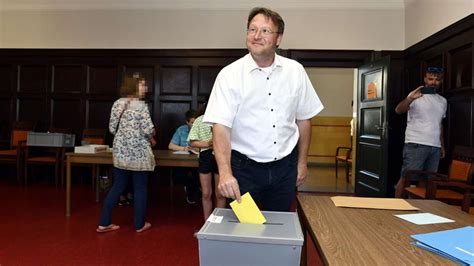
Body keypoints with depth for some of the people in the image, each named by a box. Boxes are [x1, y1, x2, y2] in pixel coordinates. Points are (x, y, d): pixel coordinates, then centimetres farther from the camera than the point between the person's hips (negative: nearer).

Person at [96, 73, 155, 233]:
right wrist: (151, 135, 5)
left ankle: (104, 223, 17)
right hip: (139, 153, -6)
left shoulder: (117, 104, 6)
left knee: (117, 187, 14)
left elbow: (112, 128, 8)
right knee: (140, 188, 7)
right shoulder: (140, 105, -12)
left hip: (120, 152, 6)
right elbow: (148, 130, -17)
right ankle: (139, 224, 17)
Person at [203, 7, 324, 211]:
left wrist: (302, 162, 9)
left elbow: (303, 119, 7)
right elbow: (221, 126, -18)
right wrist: (225, 172, -30)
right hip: (245, 168, -2)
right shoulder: (229, 75, -11)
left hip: (285, 167, 3)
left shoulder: (295, 71, -1)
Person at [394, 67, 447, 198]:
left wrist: (442, 145, 19)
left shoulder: (443, 101, 17)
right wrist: (410, 98, -38)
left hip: (435, 147, 6)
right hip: (415, 145, -6)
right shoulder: (416, 95, -3)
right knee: (406, 178, -6)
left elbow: (440, 124, 24)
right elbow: (398, 110, -20)